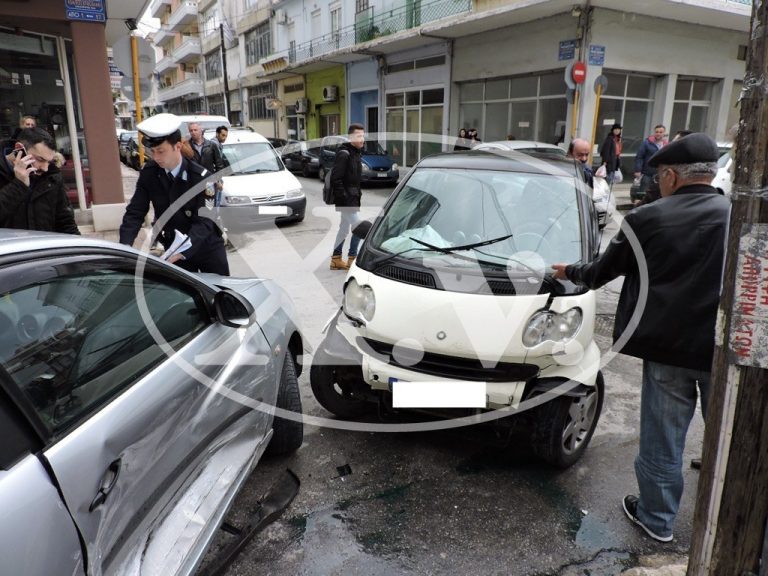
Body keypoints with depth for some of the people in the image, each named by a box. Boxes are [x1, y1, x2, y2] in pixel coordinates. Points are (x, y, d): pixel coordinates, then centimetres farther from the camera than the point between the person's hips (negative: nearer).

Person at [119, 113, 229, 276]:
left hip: (207, 247, -2)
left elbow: (204, 221, -27)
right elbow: (135, 213, -7)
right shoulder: (148, 173, -9)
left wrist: (180, 252, -40)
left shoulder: (200, 177, -20)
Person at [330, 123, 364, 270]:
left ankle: (336, 259, 25)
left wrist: (358, 193, 13)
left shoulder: (356, 153, 14)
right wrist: (343, 196, -21)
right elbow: (335, 179, -20)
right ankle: (351, 259, -1)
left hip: (353, 198, 10)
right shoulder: (344, 154, -15)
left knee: (344, 228, 15)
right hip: (346, 200, -10)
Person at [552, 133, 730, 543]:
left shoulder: (647, 220, -8)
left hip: (666, 347, -1)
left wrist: (570, 272, 23)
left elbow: (602, 271, 4)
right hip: (726, 350, 2)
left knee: (662, 438, 12)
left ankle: (657, 519, 29)